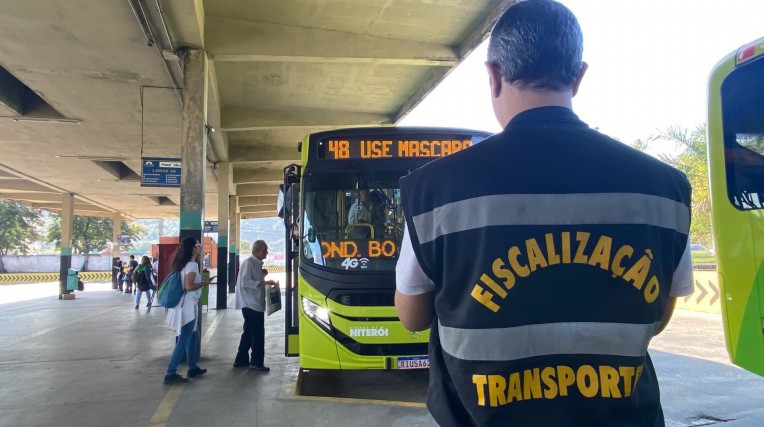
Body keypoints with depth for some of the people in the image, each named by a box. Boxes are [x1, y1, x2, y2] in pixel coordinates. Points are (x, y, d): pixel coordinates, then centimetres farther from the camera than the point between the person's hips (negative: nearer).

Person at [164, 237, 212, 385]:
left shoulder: (185, 263, 13)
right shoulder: (192, 264, -15)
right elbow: (189, 286, -23)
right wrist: (205, 283, -10)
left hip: (184, 306, 10)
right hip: (187, 307, -10)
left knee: (193, 336, 20)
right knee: (183, 341, -5)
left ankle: (193, 368, 29)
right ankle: (171, 374, -3)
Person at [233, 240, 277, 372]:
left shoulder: (256, 263, 15)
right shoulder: (249, 263, -14)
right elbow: (245, 282, -23)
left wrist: (262, 274, 7)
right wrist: (264, 282, -26)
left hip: (255, 304, 10)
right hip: (251, 305, -10)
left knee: (249, 333, 15)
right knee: (258, 334, -5)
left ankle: (241, 360, 24)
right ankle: (256, 362, 2)